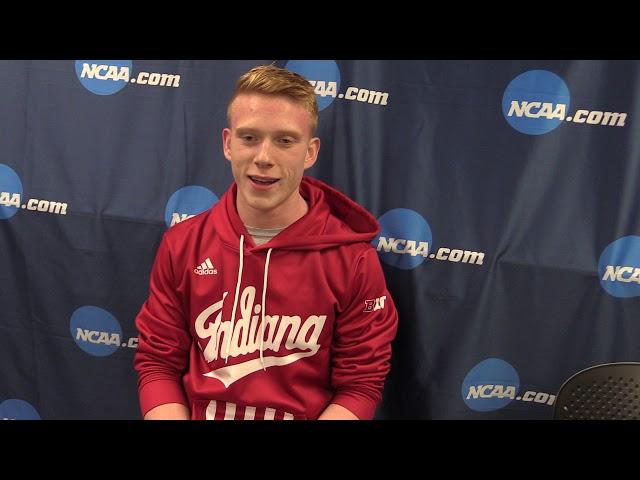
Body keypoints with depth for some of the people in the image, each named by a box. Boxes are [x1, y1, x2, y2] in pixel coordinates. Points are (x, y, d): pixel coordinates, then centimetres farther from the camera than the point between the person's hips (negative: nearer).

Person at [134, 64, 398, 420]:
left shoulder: (354, 260, -10)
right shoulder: (181, 245, -2)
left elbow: (360, 385, -5)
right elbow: (157, 362, 2)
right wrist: (172, 415, -13)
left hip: (307, 413, -1)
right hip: (197, 414, 2)